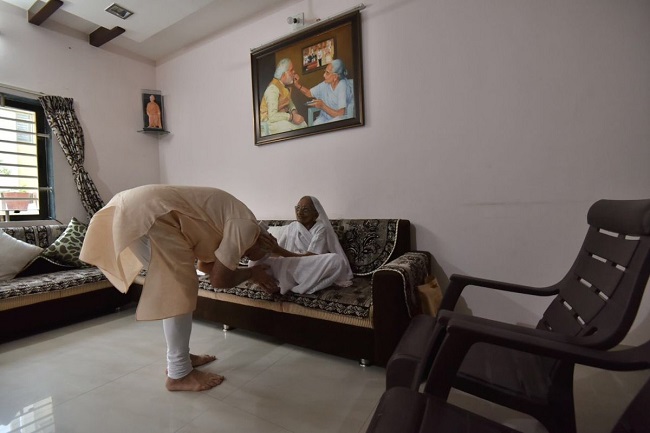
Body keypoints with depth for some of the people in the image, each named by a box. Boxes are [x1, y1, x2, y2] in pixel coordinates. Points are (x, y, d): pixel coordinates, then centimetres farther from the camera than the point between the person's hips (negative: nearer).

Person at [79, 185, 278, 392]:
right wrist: (251, 272, 9)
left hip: (138, 206, 11)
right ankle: (179, 374, 8)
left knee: (175, 286, 15)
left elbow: (206, 264, 23)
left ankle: (179, 356, 27)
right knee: (180, 290, -5)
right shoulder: (246, 226, -9)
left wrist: (249, 274, 20)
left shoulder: (232, 220, 19)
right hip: (149, 212, -11)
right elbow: (219, 279, -9)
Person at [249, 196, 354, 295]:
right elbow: (277, 252, 5)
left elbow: (310, 257, -15)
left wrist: (279, 250, -24)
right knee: (255, 262, -14)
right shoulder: (291, 227, 10)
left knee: (336, 260, -34)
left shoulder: (321, 228, -4)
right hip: (290, 269, 3)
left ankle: (290, 285, -20)